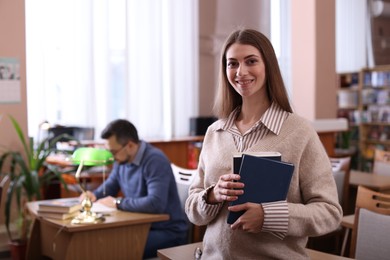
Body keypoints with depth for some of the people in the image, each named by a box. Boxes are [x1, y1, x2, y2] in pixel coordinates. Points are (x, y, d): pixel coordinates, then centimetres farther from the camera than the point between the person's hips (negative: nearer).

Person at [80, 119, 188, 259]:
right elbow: (110, 184, 22)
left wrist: (118, 203, -24)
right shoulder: (122, 159, 4)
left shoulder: (155, 160, -22)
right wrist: (94, 195, 0)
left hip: (168, 232, -7)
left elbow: (156, 203, -35)